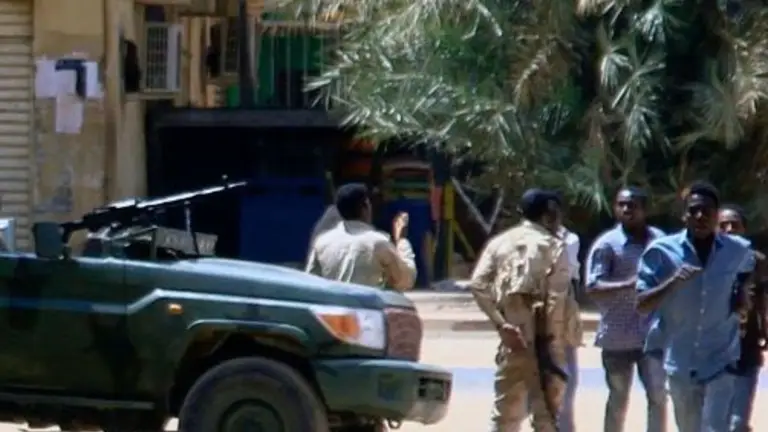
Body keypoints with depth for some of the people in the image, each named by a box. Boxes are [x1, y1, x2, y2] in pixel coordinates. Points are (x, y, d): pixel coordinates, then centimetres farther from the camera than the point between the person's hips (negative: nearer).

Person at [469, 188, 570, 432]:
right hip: (543, 338, -4)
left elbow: (477, 285, -3)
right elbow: (557, 297, -12)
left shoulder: (500, 242, 10)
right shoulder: (553, 246, -2)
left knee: (505, 411, 10)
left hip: (513, 337, 4)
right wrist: (551, 339, -12)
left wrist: (501, 324, -6)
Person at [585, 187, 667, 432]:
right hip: (618, 335, -2)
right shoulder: (607, 244, -7)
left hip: (653, 333, 2)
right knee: (618, 400, 8)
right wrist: (630, 285, -27)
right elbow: (593, 288, -15)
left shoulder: (659, 240, 5)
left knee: (658, 396, -3)